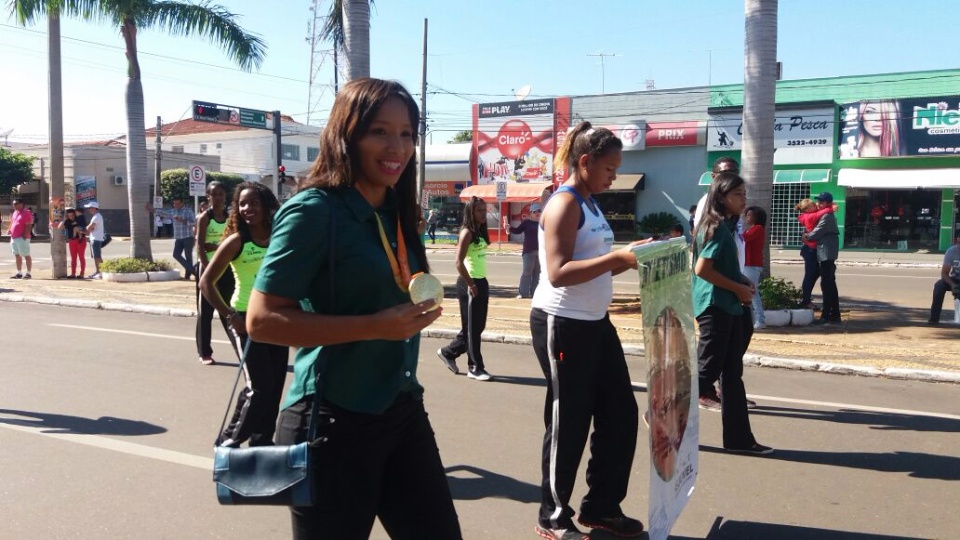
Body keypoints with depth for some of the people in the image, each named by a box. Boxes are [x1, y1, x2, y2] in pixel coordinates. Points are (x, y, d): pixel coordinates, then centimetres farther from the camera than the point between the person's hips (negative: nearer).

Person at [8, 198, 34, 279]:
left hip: (22, 238, -9)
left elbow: (29, 226, -16)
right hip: (14, 238, 9)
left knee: (26, 255, -4)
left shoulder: (26, 213, -10)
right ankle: (19, 273, 19)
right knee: (17, 255, 12)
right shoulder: (15, 213, 16)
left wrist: (25, 236, -21)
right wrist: (9, 230, 8)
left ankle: (28, 273, -1)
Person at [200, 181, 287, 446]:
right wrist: (230, 316, -14)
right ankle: (229, 440, 11)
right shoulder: (236, 240, -9)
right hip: (247, 319, -5)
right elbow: (206, 282, -9)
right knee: (260, 387, -7)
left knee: (275, 386, 9)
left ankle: (262, 440, 24)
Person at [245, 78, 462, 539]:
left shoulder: (396, 215, 9)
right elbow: (262, 320, -18)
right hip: (336, 422, -7)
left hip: (403, 412, 7)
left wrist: (418, 310, 6)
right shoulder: (314, 209, -13)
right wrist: (375, 326, -22)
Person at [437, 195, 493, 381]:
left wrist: (481, 284, 11)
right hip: (469, 283, -9)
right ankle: (475, 368, 11)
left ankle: (448, 352, 29)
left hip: (482, 282, 9)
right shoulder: (467, 232, -12)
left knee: (478, 325, 14)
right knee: (472, 327, 1)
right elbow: (458, 262, -18)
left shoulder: (480, 232, 13)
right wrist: (470, 284, -17)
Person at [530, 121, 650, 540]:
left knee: (621, 414, 14)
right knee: (568, 424, 1)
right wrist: (617, 258, -30)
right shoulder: (564, 204, -14)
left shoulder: (590, 204, 14)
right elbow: (559, 272, -24)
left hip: (595, 323, 10)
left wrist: (632, 256, 6)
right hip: (561, 326, -10)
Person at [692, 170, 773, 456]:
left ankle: (739, 438, 15)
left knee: (732, 374, 10)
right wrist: (739, 289, -14)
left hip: (729, 307, 10)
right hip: (715, 307, -10)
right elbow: (702, 269, -22)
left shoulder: (725, 227, 14)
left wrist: (743, 282, 7)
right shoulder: (717, 228, -14)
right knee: (707, 371, -4)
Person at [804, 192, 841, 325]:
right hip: (827, 254, 11)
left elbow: (817, 233, -14)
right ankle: (835, 315, 16)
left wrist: (806, 236, 4)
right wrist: (809, 234, 7)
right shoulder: (826, 216, 20)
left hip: (826, 254, -11)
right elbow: (821, 233, 23)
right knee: (830, 285, 12)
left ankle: (826, 316, -10)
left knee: (826, 285, -10)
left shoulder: (827, 216, -12)